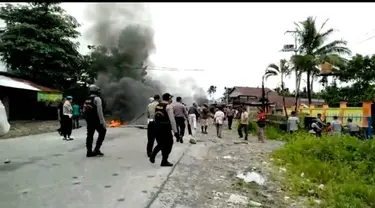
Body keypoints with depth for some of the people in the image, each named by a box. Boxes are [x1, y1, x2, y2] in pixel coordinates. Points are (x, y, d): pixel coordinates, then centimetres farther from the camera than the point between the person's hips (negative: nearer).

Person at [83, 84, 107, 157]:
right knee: (102, 132, 6)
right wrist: (103, 122, -18)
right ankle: (96, 149, 1)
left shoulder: (87, 99, 14)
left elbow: (84, 111, 18)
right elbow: (99, 111, -19)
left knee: (90, 135, 10)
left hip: (89, 121, 8)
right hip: (96, 120, -8)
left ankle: (89, 151, 13)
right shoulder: (97, 98, -11)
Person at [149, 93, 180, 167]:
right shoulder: (168, 106, -12)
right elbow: (172, 120, -16)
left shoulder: (157, 105, 9)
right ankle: (164, 161, 18)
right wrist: (176, 132, -14)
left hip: (157, 126, 7)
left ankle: (153, 155, 10)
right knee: (168, 144, 11)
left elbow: (155, 117, 14)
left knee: (161, 143, 24)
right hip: (165, 127, -7)